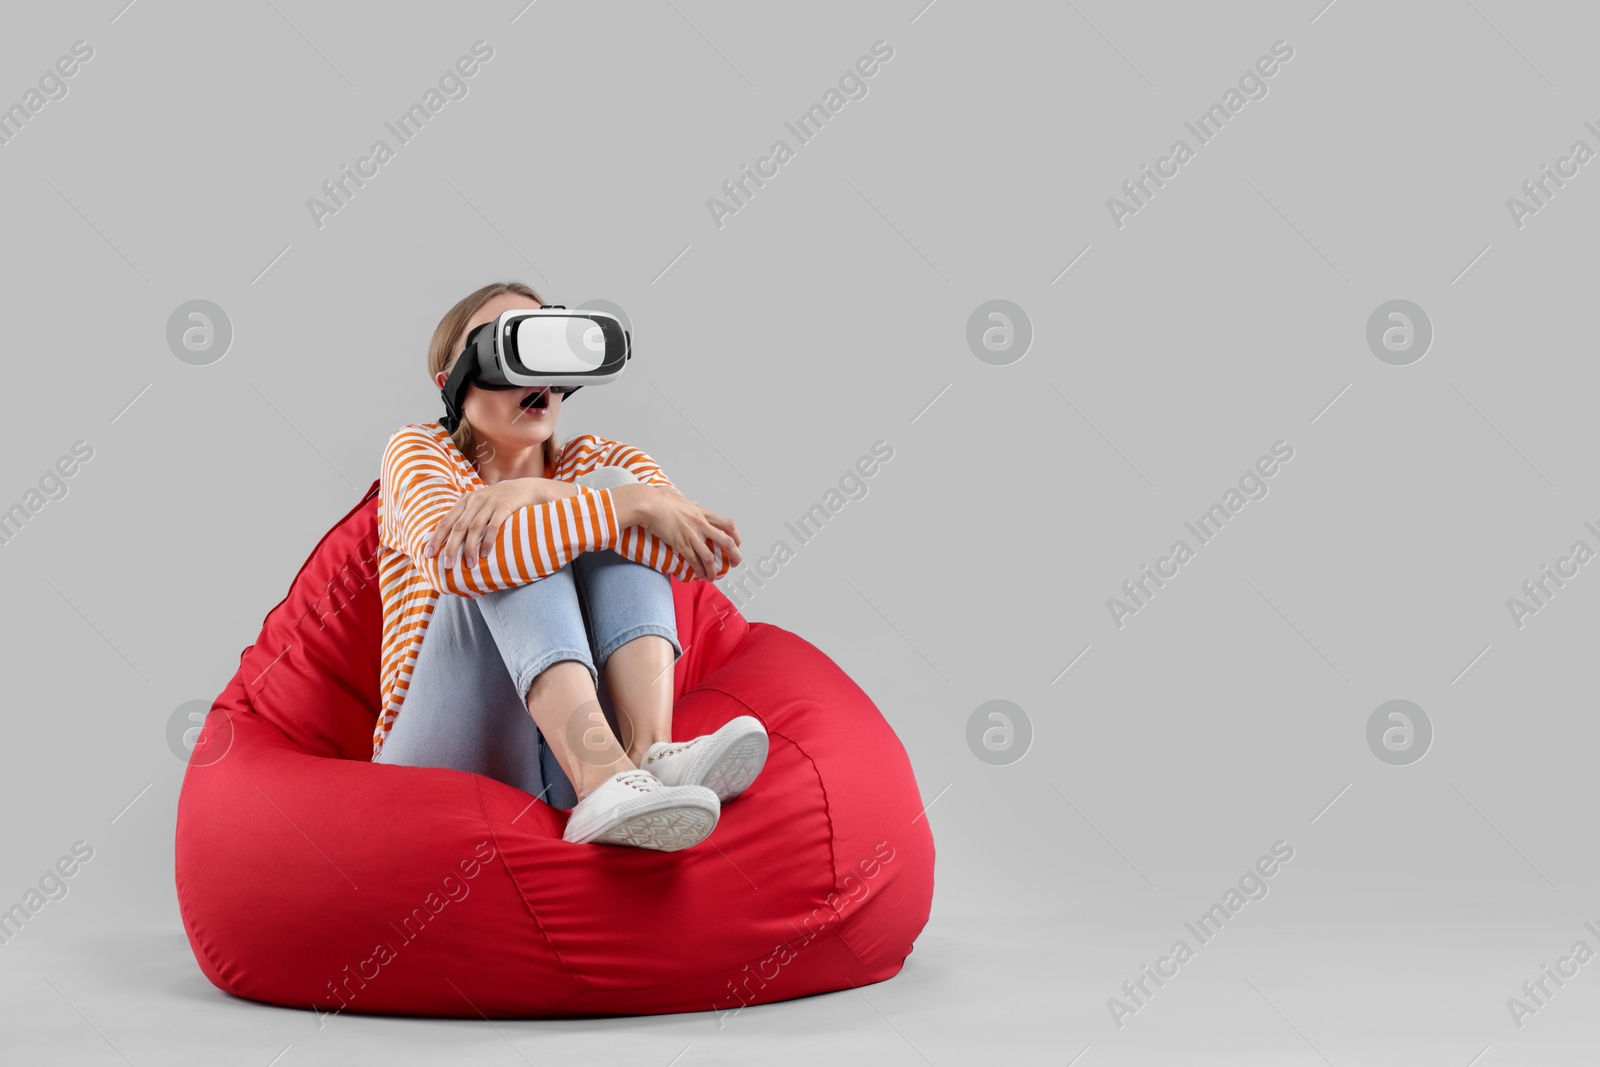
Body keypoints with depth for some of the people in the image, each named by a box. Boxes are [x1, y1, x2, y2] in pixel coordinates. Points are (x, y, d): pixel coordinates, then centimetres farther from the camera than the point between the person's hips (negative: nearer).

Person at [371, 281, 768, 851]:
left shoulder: (593, 463, 16)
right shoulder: (419, 452, 6)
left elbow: (712, 549, -8)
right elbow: (451, 561, -20)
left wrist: (538, 492, -20)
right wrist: (630, 506, -24)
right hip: (454, 756, -2)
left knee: (614, 487, -11)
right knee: (511, 559, -23)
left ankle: (650, 752, -34)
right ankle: (606, 782, -47)